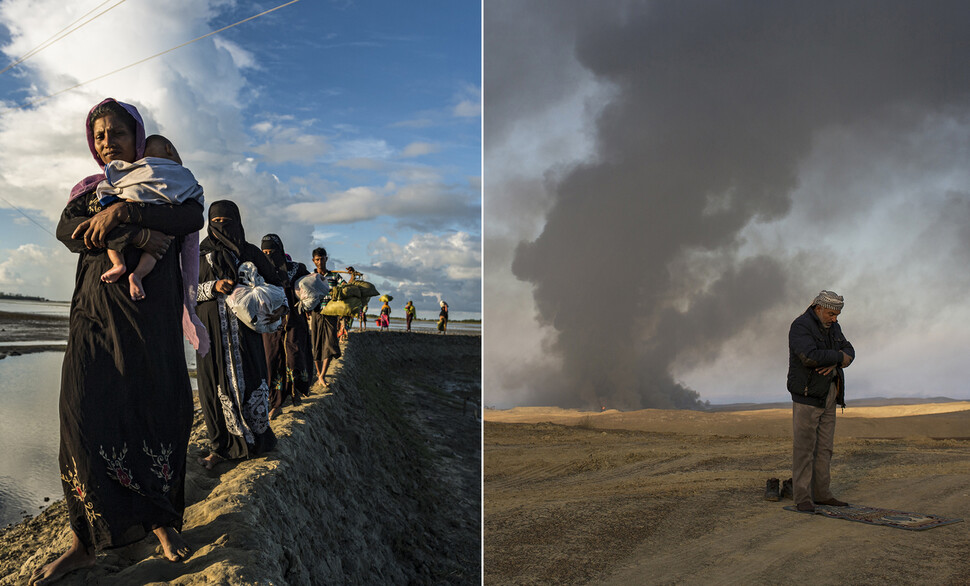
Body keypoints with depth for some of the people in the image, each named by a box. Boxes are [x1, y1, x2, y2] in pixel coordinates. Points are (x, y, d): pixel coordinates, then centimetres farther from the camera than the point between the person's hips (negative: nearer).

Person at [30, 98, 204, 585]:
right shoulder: (88, 190, 20)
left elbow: (193, 217, -9)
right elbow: (67, 230, -2)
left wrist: (122, 212, -17)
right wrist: (133, 237, -15)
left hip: (152, 313, -1)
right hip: (96, 312, 2)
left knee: (155, 410, -5)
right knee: (84, 412, -9)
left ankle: (162, 518, 7)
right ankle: (87, 541, -4)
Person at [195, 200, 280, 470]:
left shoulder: (251, 252, 9)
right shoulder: (200, 254, 10)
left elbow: (275, 283, 10)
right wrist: (214, 286, -14)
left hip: (244, 329, -1)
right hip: (212, 330, 1)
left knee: (249, 381, -5)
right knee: (216, 385, 0)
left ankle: (257, 440, 8)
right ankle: (221, 445, 9)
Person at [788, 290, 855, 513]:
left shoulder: (832, 327, 12)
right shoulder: (800, 326, -15)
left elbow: (849, 352, 7)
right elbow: (810, 356, -28)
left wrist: (834, 363, -15)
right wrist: (839, 357, -14)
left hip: (828, 394, 8)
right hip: (807, 394, -8)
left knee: (825, 446, 10)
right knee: (804, 447, -5)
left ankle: (821, 494, 18)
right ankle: (802, 498, -1)